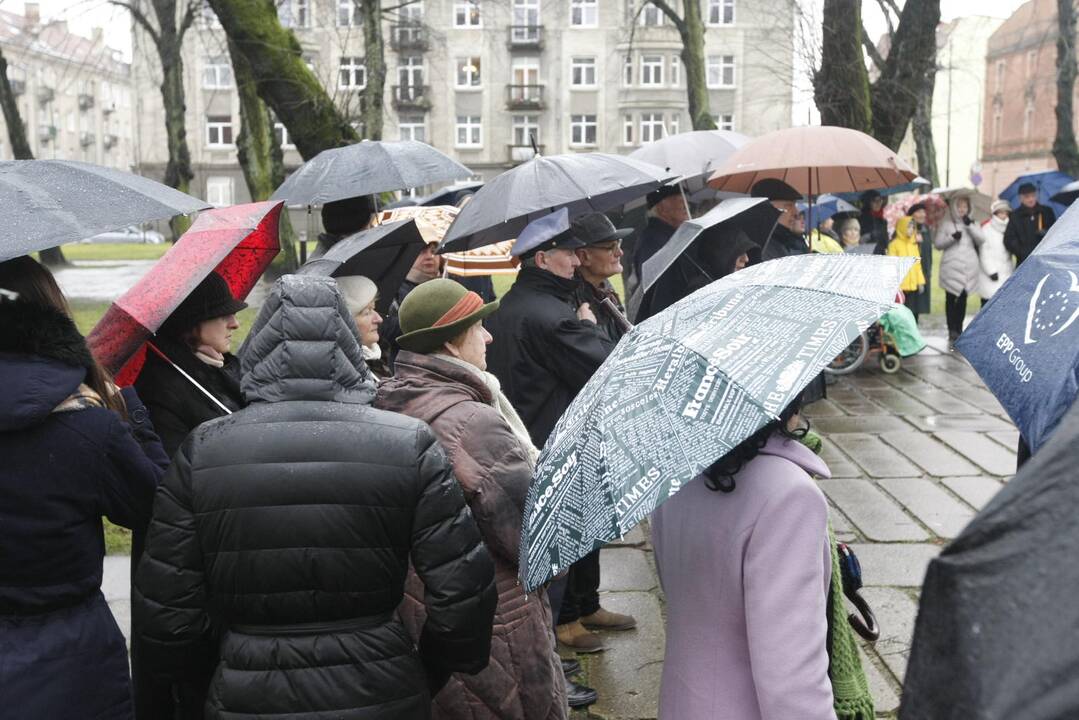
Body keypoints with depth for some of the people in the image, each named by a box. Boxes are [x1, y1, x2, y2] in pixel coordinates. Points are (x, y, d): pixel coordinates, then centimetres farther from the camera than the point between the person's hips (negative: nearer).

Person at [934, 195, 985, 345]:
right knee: (951, 299, -5)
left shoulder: (972, 223, 13)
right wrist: (952, 237, -16)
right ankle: (952, 333, -5)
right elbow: (938, 243, -1)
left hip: (969, 268, 3)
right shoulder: (945, 223, 4)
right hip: (951, 268, -3)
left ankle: (958, 331, 14)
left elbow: (981, 240, -1)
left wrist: (970, 225, -11)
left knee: (962, 300, 7)